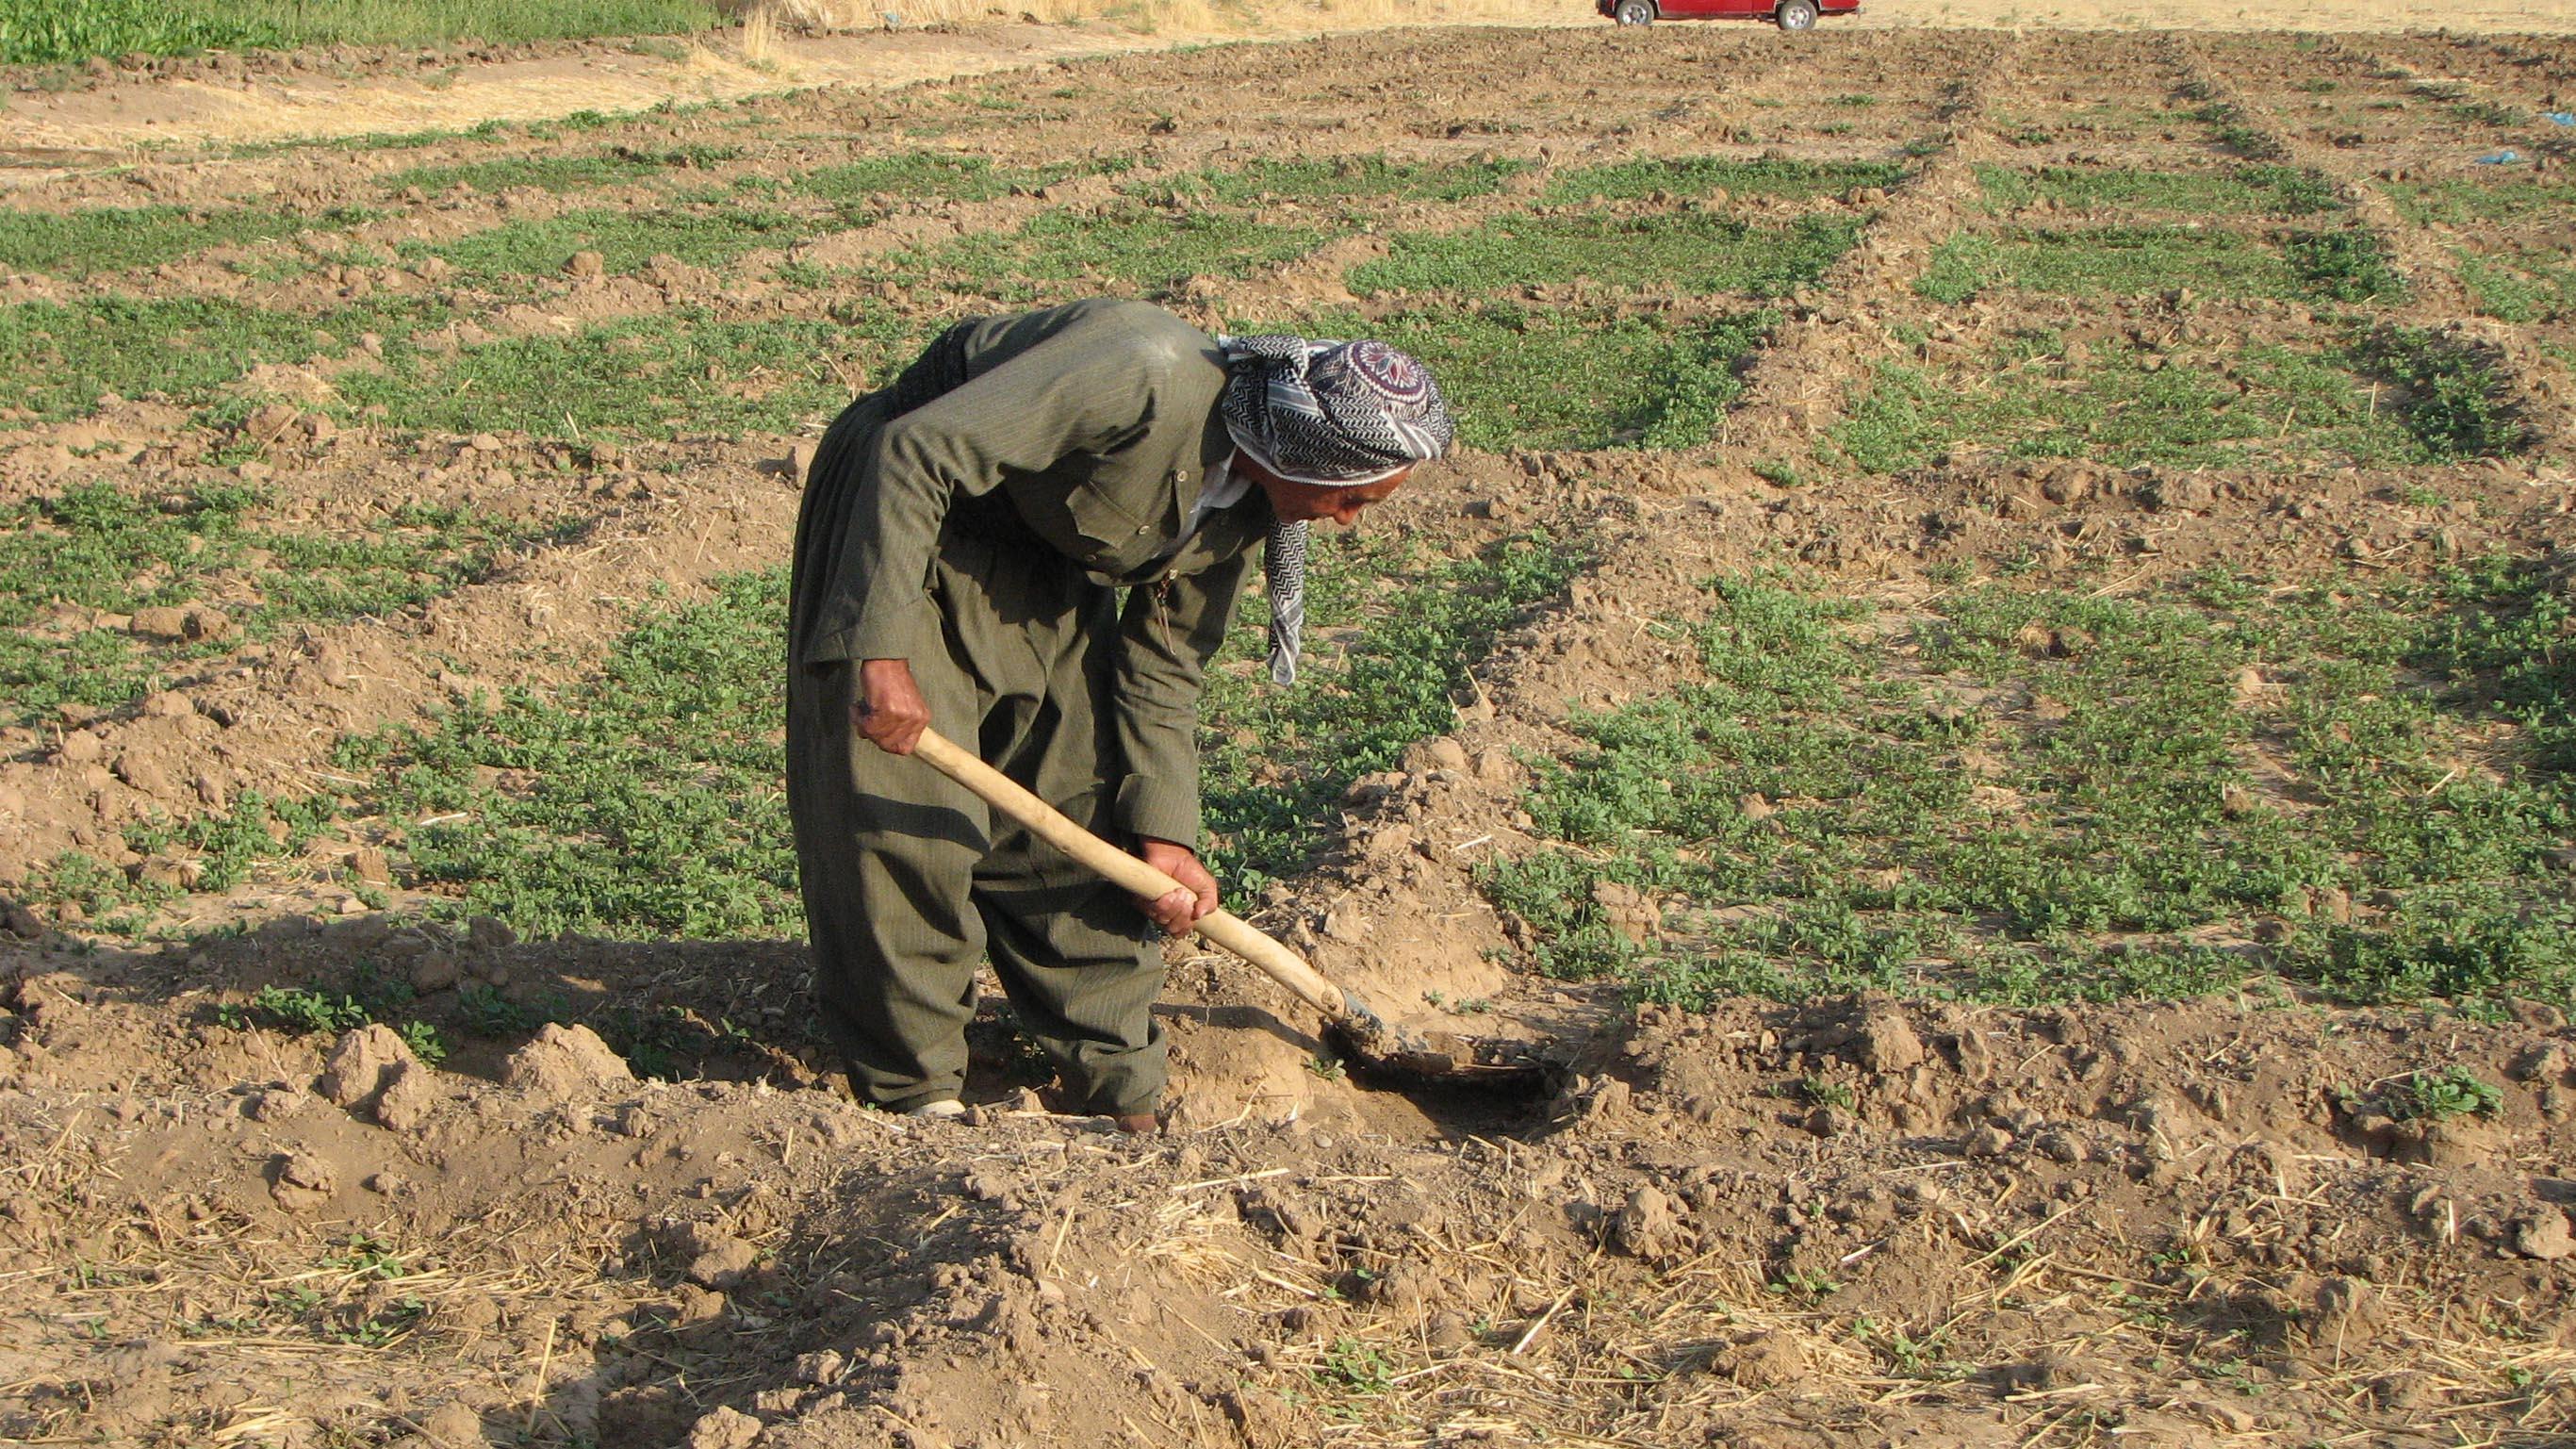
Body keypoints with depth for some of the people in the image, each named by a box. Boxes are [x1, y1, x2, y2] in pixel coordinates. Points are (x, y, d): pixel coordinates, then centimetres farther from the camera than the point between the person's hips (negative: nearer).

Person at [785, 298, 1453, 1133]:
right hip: (906, 517, -7)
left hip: (1049, 557, 8)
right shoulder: (1147, 378, -35)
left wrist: (1164, 837, -2)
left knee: (1084, 808, 5)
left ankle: (1119, 1092, 14)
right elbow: (916, 452, -37)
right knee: (909, 813, -10)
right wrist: (884, 652, -40)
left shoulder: (1246, 503, -9)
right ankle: (911, 1092, 4)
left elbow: (1163, 663, 3)